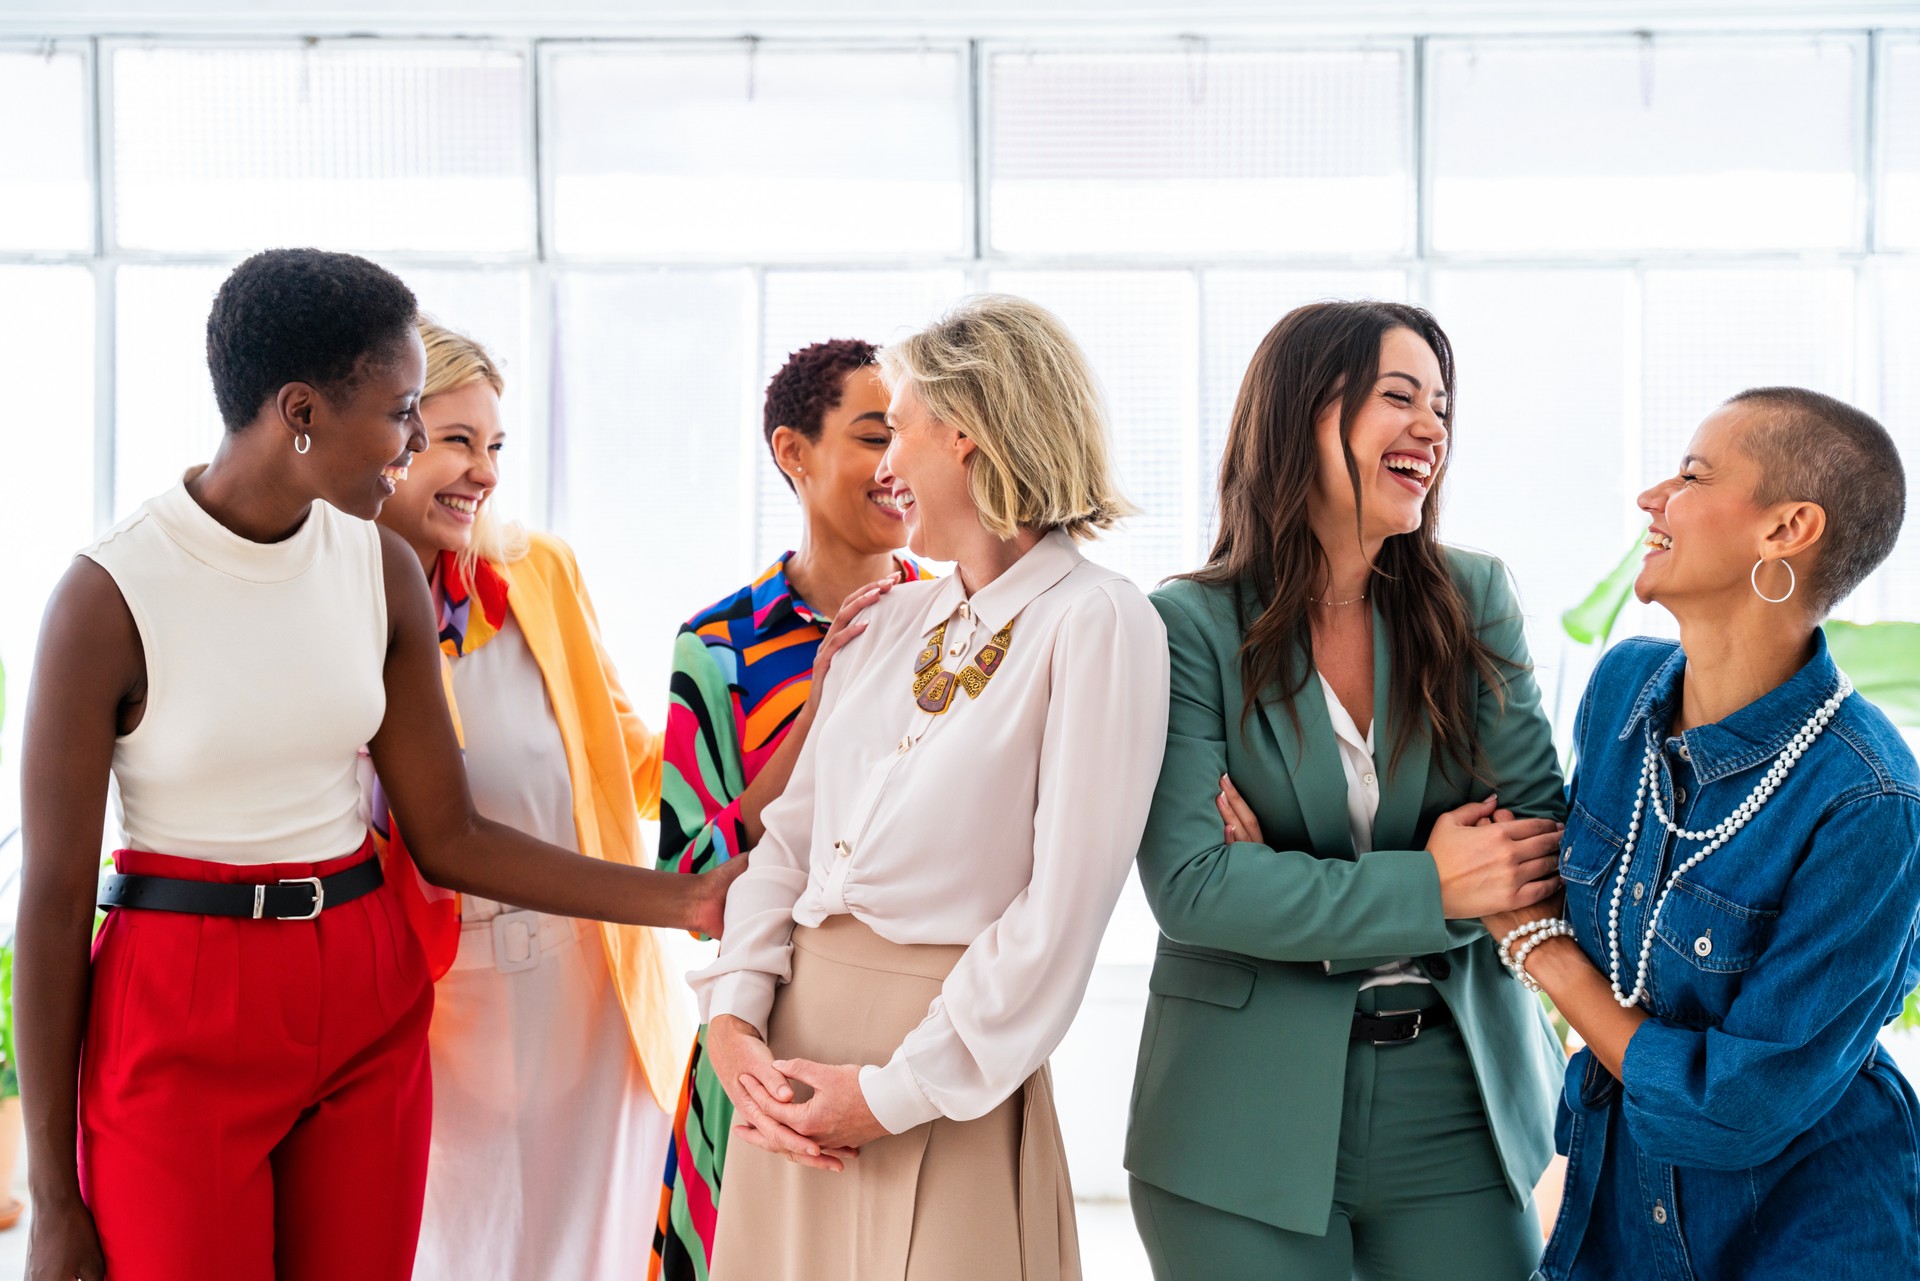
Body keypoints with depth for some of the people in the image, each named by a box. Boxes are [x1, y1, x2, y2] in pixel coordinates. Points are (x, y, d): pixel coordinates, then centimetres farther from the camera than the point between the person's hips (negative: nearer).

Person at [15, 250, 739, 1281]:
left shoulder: (381, 566, 1)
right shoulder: (111, 594, -14)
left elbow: (448, 837, 3)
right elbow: (53, 900, -10)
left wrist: (686, 902, -5)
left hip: (368, 1006, 5)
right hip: (178, 1018, -4)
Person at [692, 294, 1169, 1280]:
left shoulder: (1096, 624, -10)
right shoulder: (887, 622, 12)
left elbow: (1062, 911, -15)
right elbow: (788, 832, 10)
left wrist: (896, 1091, -15)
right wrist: (733, 1016, -5)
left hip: (945, 1082, -6)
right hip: (795, 1043, 6)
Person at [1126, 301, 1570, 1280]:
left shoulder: (1473, 602, 3)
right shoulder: (1189, 629, -8)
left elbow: (1538, 833, -3)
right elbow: (1190, 887, -15)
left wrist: (1294, 889, -13)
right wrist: (1432, 889, -16)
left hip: (1454, 1096, 3)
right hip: (1248, 1124, -3)